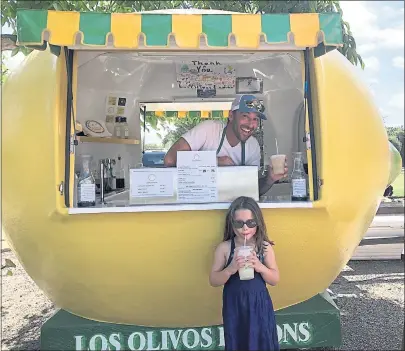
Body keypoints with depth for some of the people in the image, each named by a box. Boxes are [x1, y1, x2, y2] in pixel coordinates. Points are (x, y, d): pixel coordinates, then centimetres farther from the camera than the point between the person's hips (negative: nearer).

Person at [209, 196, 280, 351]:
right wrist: (230, 269, -25)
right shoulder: (224, 248, -9)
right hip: (234, 305, 0)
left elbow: (275, 279, -2)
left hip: (259, 304, 1)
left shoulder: (265, 247, -5)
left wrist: (260, 267, -21)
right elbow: (213, 281, -7)